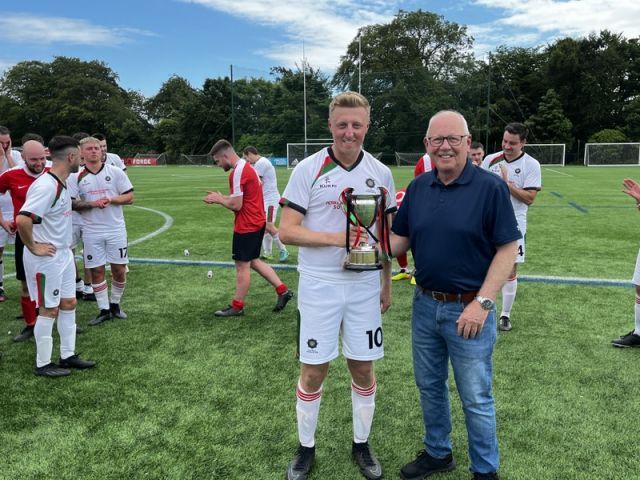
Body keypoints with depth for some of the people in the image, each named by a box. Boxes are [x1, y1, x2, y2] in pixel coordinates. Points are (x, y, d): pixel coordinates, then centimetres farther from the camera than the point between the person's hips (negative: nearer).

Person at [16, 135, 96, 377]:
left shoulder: (60, 183, 7)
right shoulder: (46, 186, -23)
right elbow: (22, 220, -32)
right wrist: (34, 247, -21)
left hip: (63, 255, 9)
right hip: (46, 258, -9)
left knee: (68, 304, 14)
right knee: (49, 309, 2)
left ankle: (68, 355, 27)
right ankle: (43, 364, 17)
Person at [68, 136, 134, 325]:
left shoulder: (115, 172, 1)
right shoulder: (76, 177, 2)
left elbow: (129, 197, 0)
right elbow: (71, 203, -1)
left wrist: (111, 199, -17)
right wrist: (91, 204, -17)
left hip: (116, 230, 0)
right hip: (92, 232, 0)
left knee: (119, 270, 4)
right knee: (96, 271, 4)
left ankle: (115, 304, 24)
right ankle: (104, 310, 15)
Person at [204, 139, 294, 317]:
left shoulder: (237, 172, -19)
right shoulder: (247, 167, 12)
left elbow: (236, 205, -22)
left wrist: (219, 199, -5)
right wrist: (221, 197, 9)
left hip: (246, 227, -10)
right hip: (257, 223, 10)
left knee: (242, 266, 2)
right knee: (253, 261, 19)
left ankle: (237, 306, 15)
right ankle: (283, 290, 18)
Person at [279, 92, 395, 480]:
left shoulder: (380, 173, 4)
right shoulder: (308, 169, -6)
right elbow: (287, 231, -10)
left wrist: (387, 284, 10)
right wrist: (336, 237, -21)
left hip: (365, 286, 3)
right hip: (319, 286, -2)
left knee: (364, 369, 11)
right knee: (314, 371, 6)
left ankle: (362, 444, 31)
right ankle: (306, 448, 27)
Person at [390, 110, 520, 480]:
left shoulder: (490, 187, -12)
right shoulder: (418, 187, 4)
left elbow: (508, 248, -12)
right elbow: (401, 238, 8)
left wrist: (482, 303, -18)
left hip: (468, 309, -5)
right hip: (425, 305, 5)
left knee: (476, 398, 9)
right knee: (429, 387, 20)